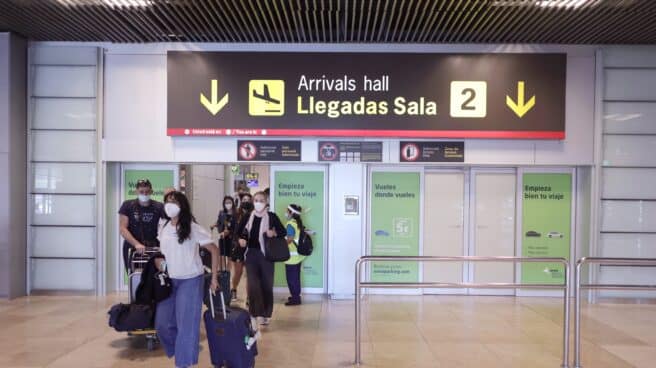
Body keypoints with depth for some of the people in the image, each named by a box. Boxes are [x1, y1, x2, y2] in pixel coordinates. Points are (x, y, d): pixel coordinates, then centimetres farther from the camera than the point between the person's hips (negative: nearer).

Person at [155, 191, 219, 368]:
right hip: (169, 280, 6)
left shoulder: (192, 228, -15)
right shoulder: (163, 226, 1)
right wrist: (160, 270, 5)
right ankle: (178, 349, 35)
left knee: (186, 323, 0)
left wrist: (214, 278, -11)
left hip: (190, 280, -5)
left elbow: (214, 250, -11)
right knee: (162, 322, 9)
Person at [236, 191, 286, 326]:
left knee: (267, 285, 7)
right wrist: (241, 239, -5)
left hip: (266, 254, -1)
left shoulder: (271, 216, -5)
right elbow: (239, 231, 15)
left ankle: (266, 314, 22)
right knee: (253, 285, -7)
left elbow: (283, 232, 0)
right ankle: (257, 313, -3)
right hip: (251, 254, 2)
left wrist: (274, 233, -20)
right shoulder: (248, 217, 2)